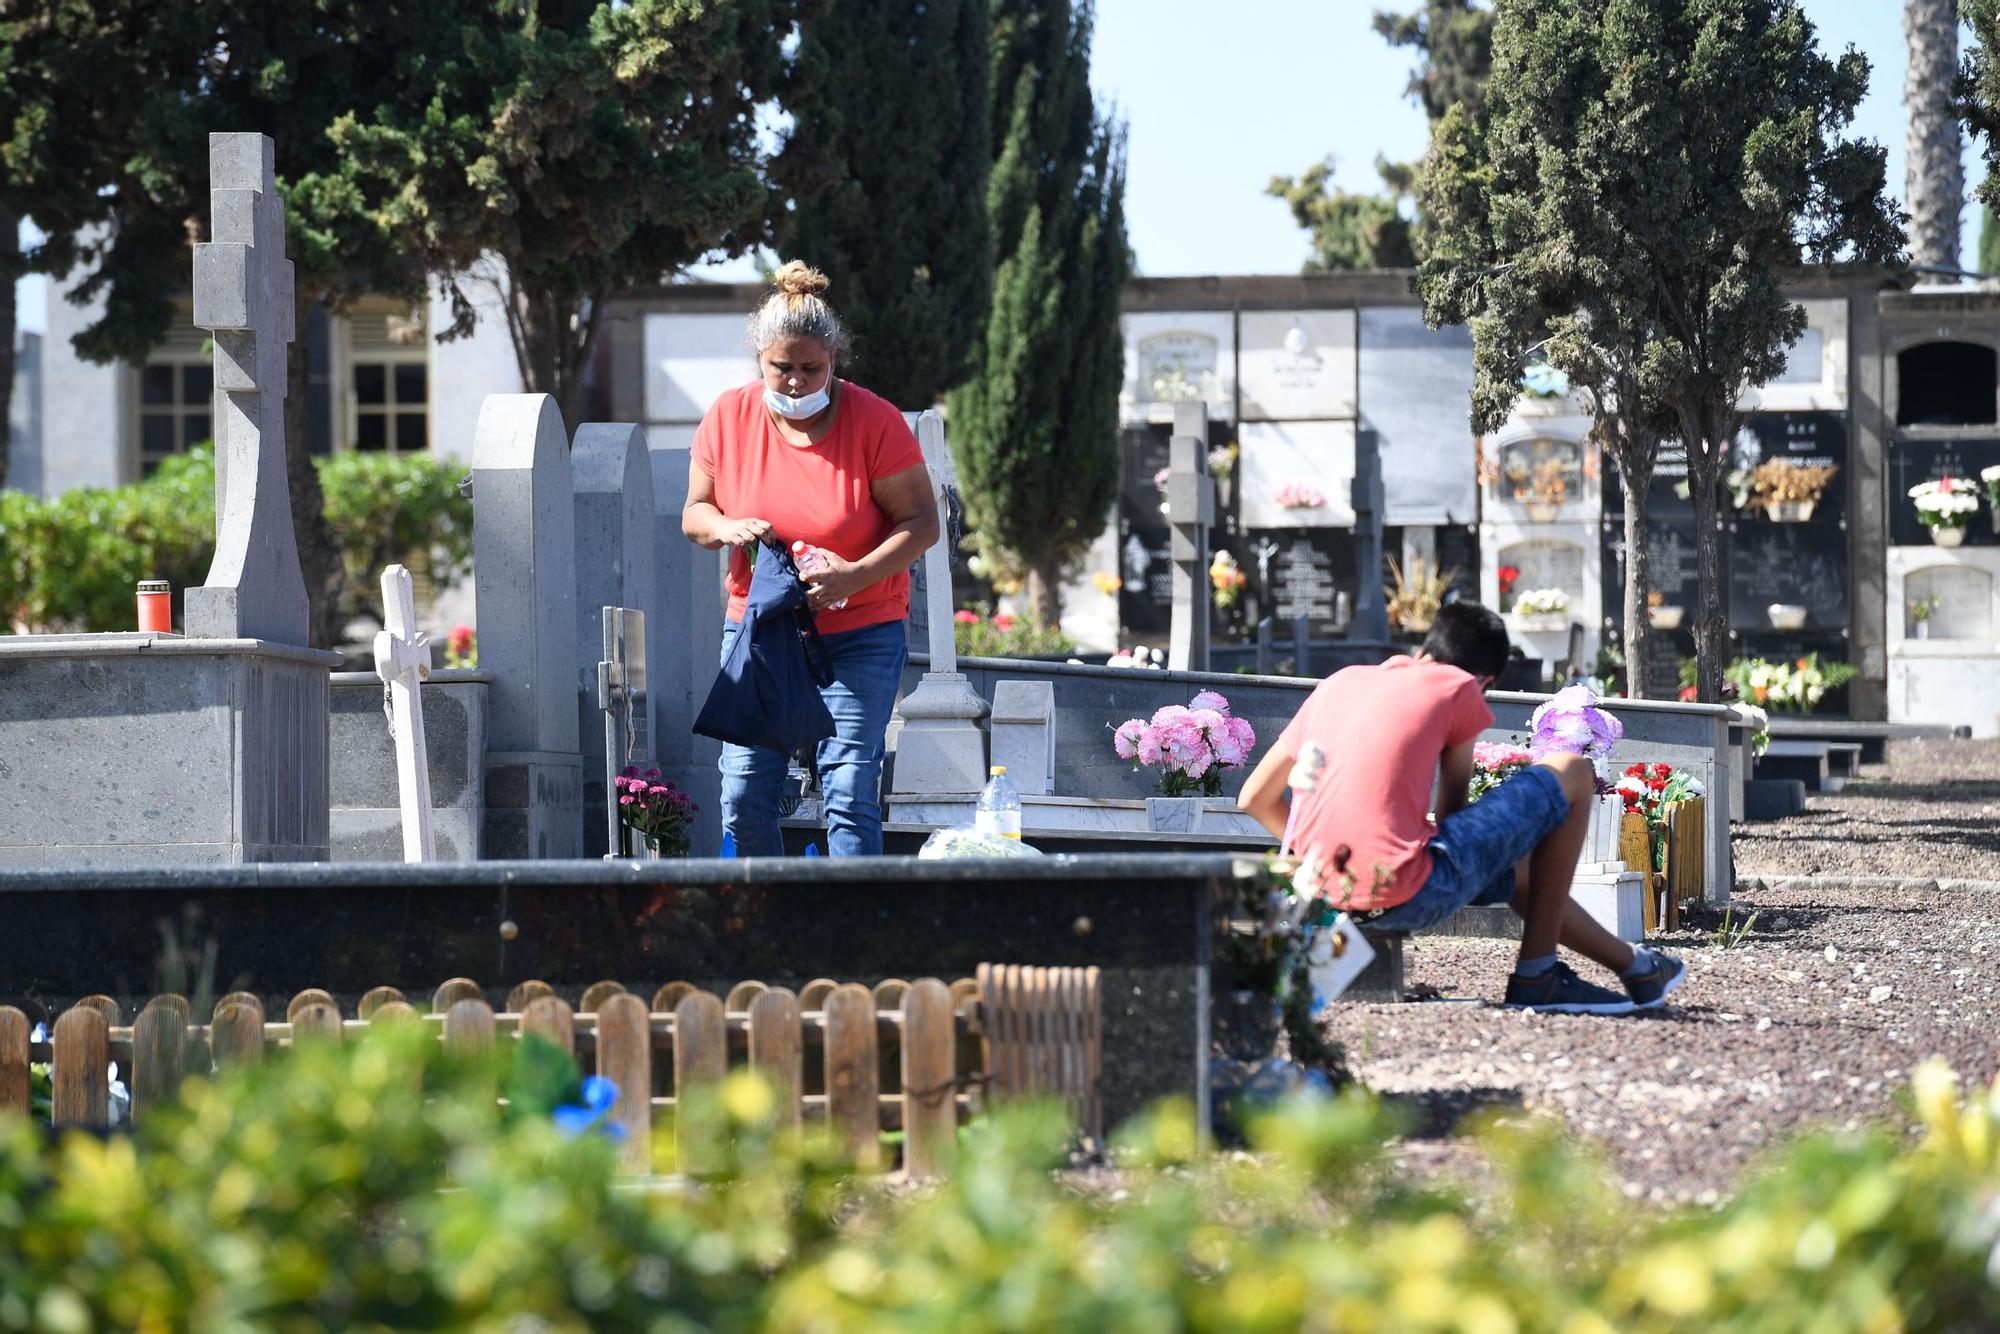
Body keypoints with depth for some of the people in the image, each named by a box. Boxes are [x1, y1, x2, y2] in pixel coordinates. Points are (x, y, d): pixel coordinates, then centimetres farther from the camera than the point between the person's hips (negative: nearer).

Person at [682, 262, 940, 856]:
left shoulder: (874, 420, -10)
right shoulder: (728, 417, -1)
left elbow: (921, 522, -9)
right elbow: (694, 512, 9)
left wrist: (855, 575, -24)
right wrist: (725, 528, -15)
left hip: (859, 634, -3)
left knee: (848, 790, -13)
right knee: (743, 795, -4)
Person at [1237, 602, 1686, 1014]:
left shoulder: (1339, 682, 19)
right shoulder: (1459, 687, 4)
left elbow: (1255, 798, 22)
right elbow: (1451, 812, 11)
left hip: (1330, 893, 7)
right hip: (1412, 897, -7)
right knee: (1571, 775, 12)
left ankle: (1629, 964, 40)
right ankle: (1537, 971, 15)